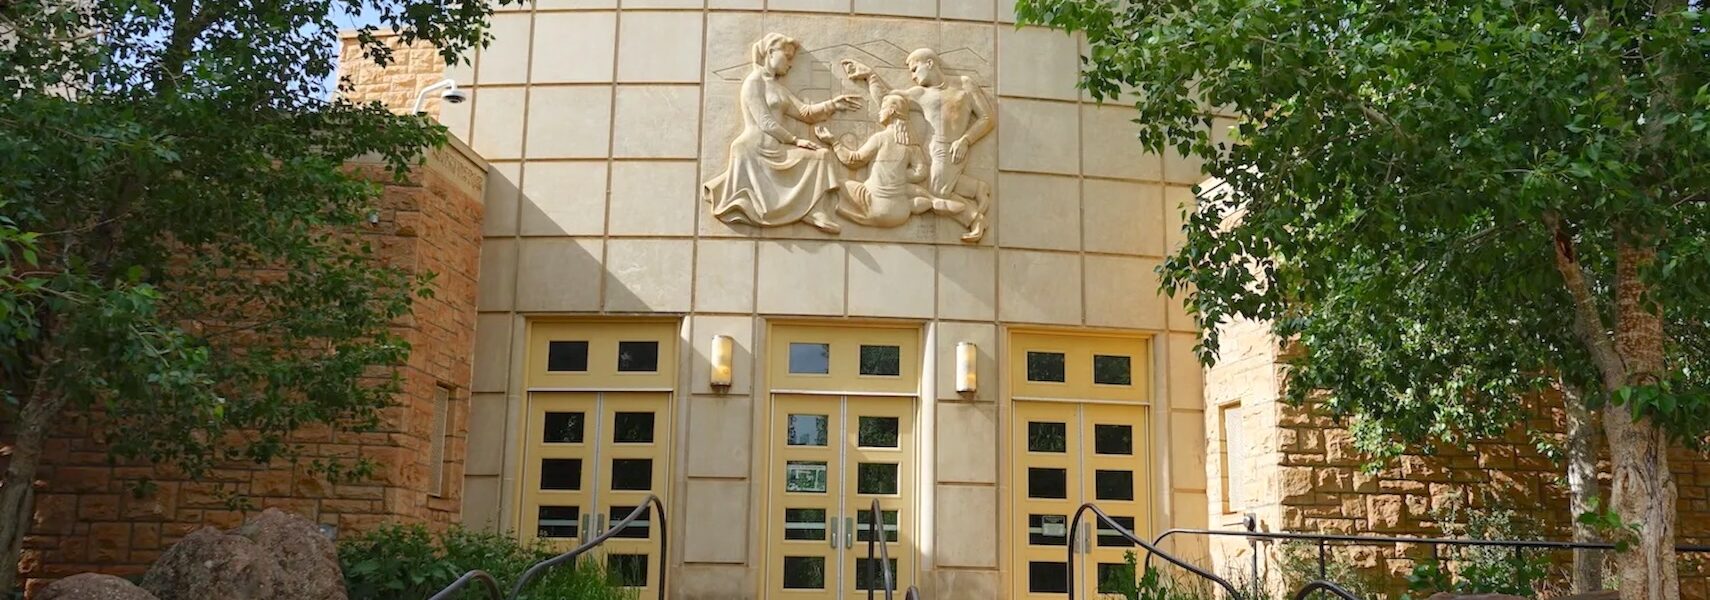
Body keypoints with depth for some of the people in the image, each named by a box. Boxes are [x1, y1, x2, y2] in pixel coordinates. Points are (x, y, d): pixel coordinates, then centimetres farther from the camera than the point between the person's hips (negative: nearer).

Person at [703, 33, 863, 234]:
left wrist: (832, 105, 2)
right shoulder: (754, 81, -5)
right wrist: (795, 140, -9)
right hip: (756, 148, -9)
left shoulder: (778, 87, 23)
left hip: (773, 149, 9)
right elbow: (765, 123, -13)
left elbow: (806, 112, 13)